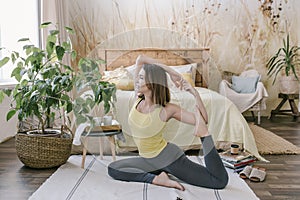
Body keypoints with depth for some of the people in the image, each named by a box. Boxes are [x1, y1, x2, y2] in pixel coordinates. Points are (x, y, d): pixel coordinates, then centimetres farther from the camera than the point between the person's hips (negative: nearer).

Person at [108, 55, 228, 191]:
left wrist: (195, 93, -29)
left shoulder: (167, 109, -17)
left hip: (169, 157, -6)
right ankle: (156, 178, -10)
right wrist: (171, 72, -9)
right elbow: (140, 59, -7)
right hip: (148, 161, 7)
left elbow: (203, 120, -19)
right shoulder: (138, 99, -4)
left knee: (220, 181, -15)